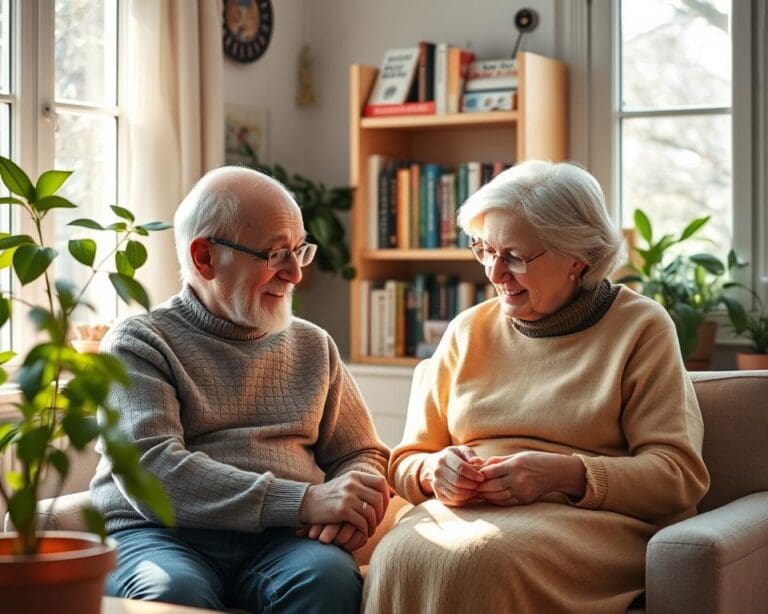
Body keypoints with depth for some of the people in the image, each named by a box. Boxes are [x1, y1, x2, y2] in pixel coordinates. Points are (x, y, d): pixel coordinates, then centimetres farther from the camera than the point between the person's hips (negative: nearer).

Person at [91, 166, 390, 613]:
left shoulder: (314, 345, 18)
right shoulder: (138, 343, 3)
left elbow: (361, 456, 21)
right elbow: (152, 470, -12)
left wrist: (352, 508, -6)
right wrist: (305, 501, -20)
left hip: (280, 541, 3)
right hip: (161, 536, -3)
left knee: (329, 576, -32)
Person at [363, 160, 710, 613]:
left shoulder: (640, 328, 5)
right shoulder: (469, 331, 16)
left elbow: (678, 474, -3)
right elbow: (406, 464, 17)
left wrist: (566, 474, -18)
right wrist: (435, 471, -8)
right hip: (462, 512, 3)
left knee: (481, 560, -36)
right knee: (399, 557, -33)